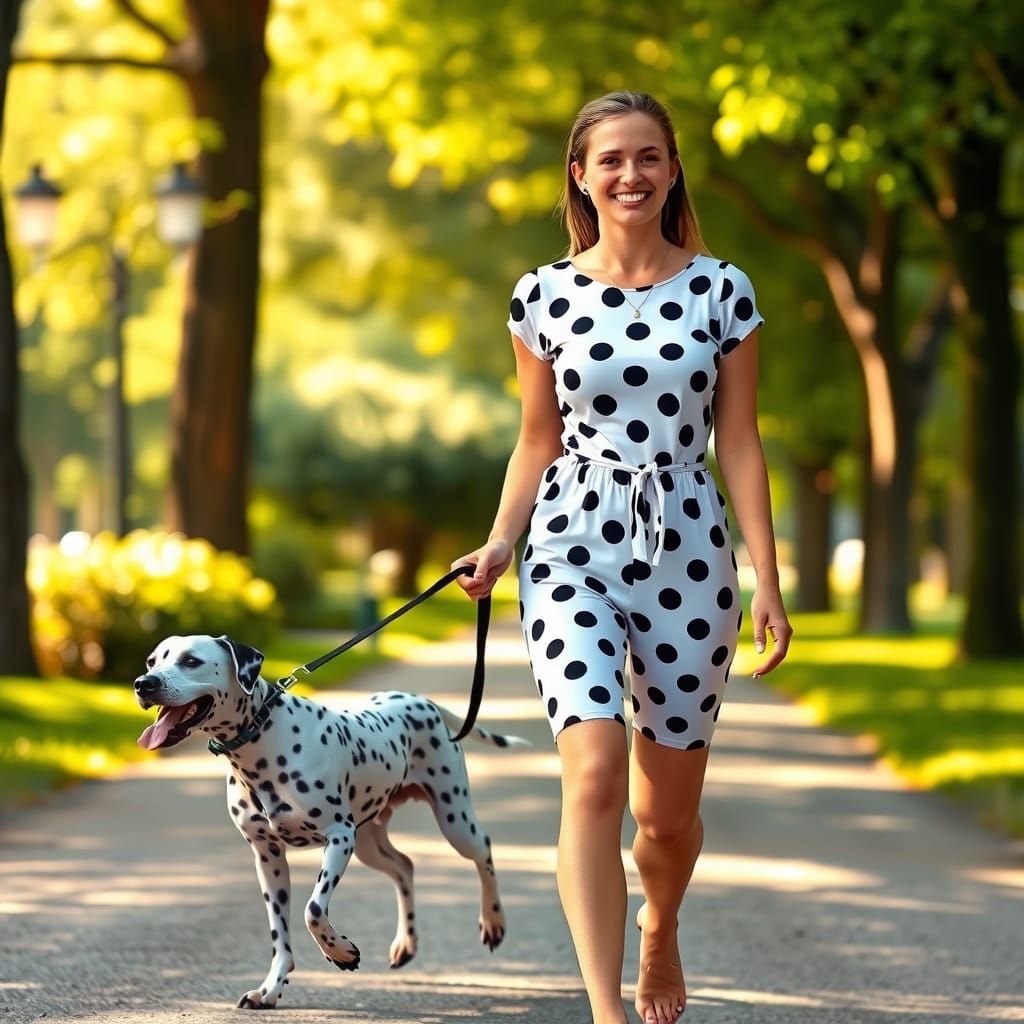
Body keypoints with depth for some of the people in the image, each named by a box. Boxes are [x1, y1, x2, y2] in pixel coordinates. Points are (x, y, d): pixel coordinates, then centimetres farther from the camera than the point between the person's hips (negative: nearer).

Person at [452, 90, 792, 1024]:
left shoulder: (721, 291, 2)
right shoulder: (547, 297, 4)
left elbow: (739, 444, 3)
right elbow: (538, 441, 12)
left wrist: (768, 581, -1)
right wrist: (500, 543, -3)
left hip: (688, 555, 1)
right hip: (574, 549, -1)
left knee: (668, 810, 9)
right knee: (594, 773, -20)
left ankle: (660, 931, 42)